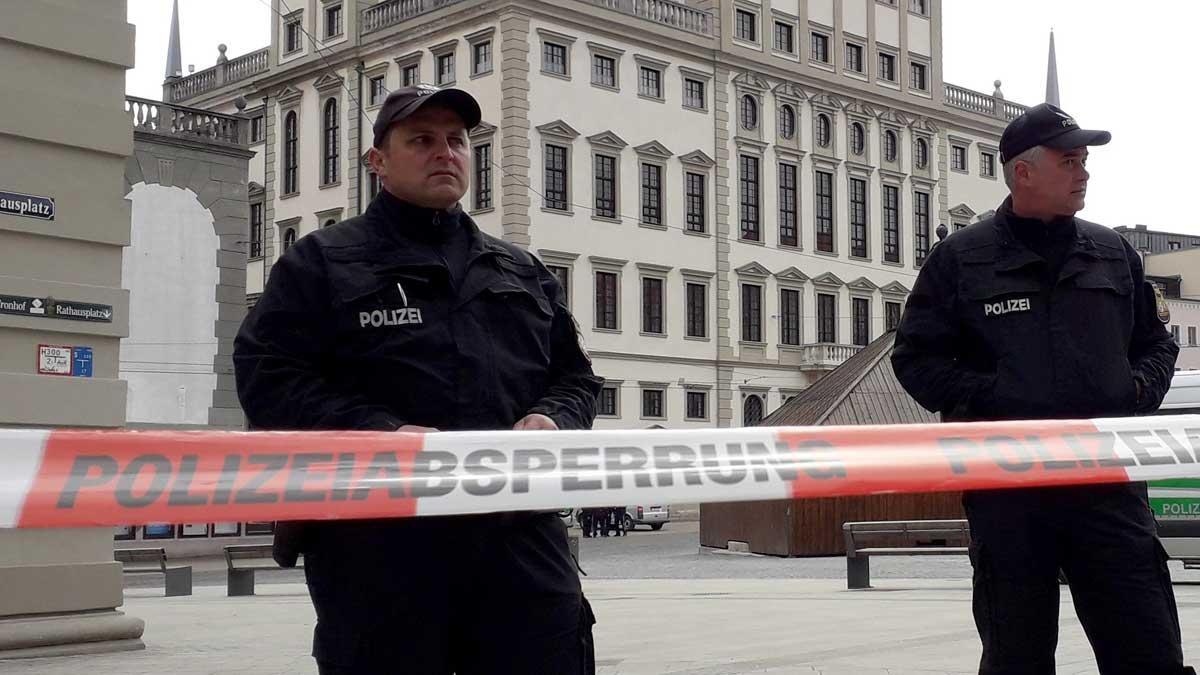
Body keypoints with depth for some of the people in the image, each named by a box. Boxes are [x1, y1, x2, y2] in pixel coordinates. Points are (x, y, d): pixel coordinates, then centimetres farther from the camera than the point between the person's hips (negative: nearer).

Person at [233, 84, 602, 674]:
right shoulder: (322, 261, 9)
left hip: (520, 533, 4)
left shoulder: (524, 272, 23)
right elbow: (268, 379, -3)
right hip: (377, 540, -3)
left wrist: (553, 419, -1)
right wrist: (381, 433, -17)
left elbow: (575, 377, 24)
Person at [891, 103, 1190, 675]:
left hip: (1106, 481, 3)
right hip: (1006, 486, -2)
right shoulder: (960, 259, 2)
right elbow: (916, 359, 1)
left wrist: (1139, 389, 1)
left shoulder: (1113, 253, 13)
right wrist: (993, 400, -12)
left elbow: (1155, 343, 22)